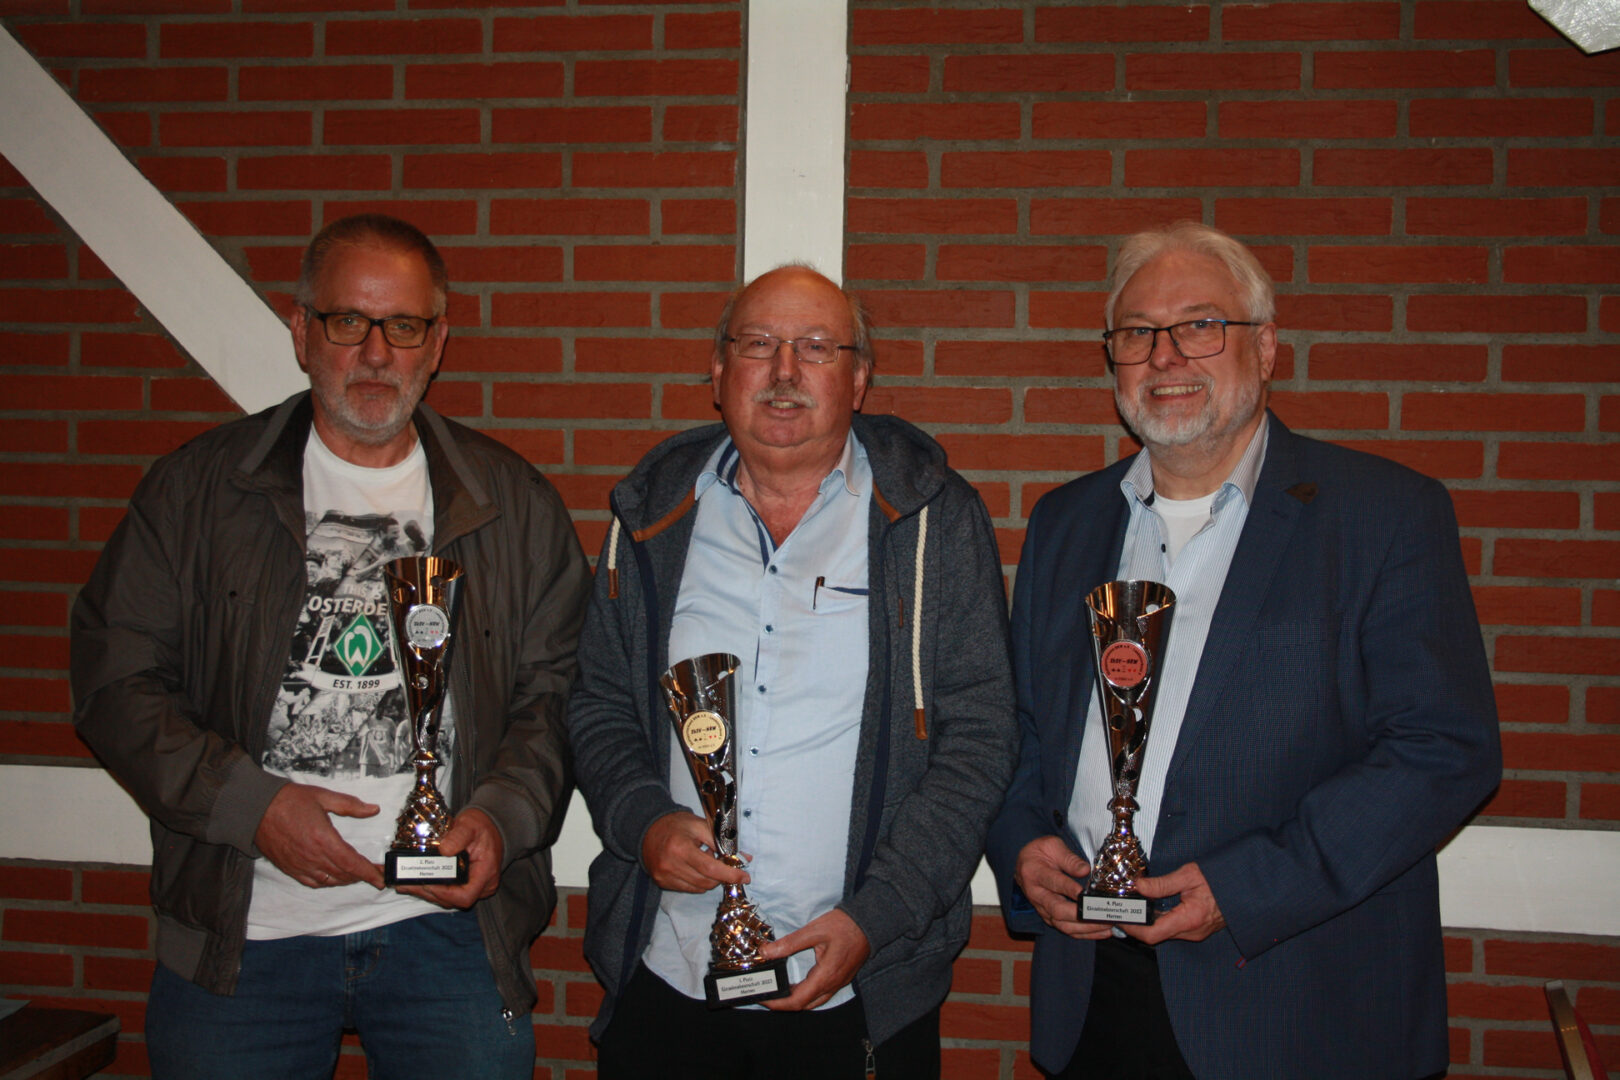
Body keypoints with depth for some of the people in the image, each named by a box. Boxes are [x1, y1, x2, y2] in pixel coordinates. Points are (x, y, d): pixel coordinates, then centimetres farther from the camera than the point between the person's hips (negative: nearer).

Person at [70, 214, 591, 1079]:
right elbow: (116, 675, 0)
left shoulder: (513, 502, 6)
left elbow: (558, 689, 6)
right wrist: (248, 804, -12)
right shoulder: (198, 487, 3)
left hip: (451, 922, 1)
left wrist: (503, 814, -11)